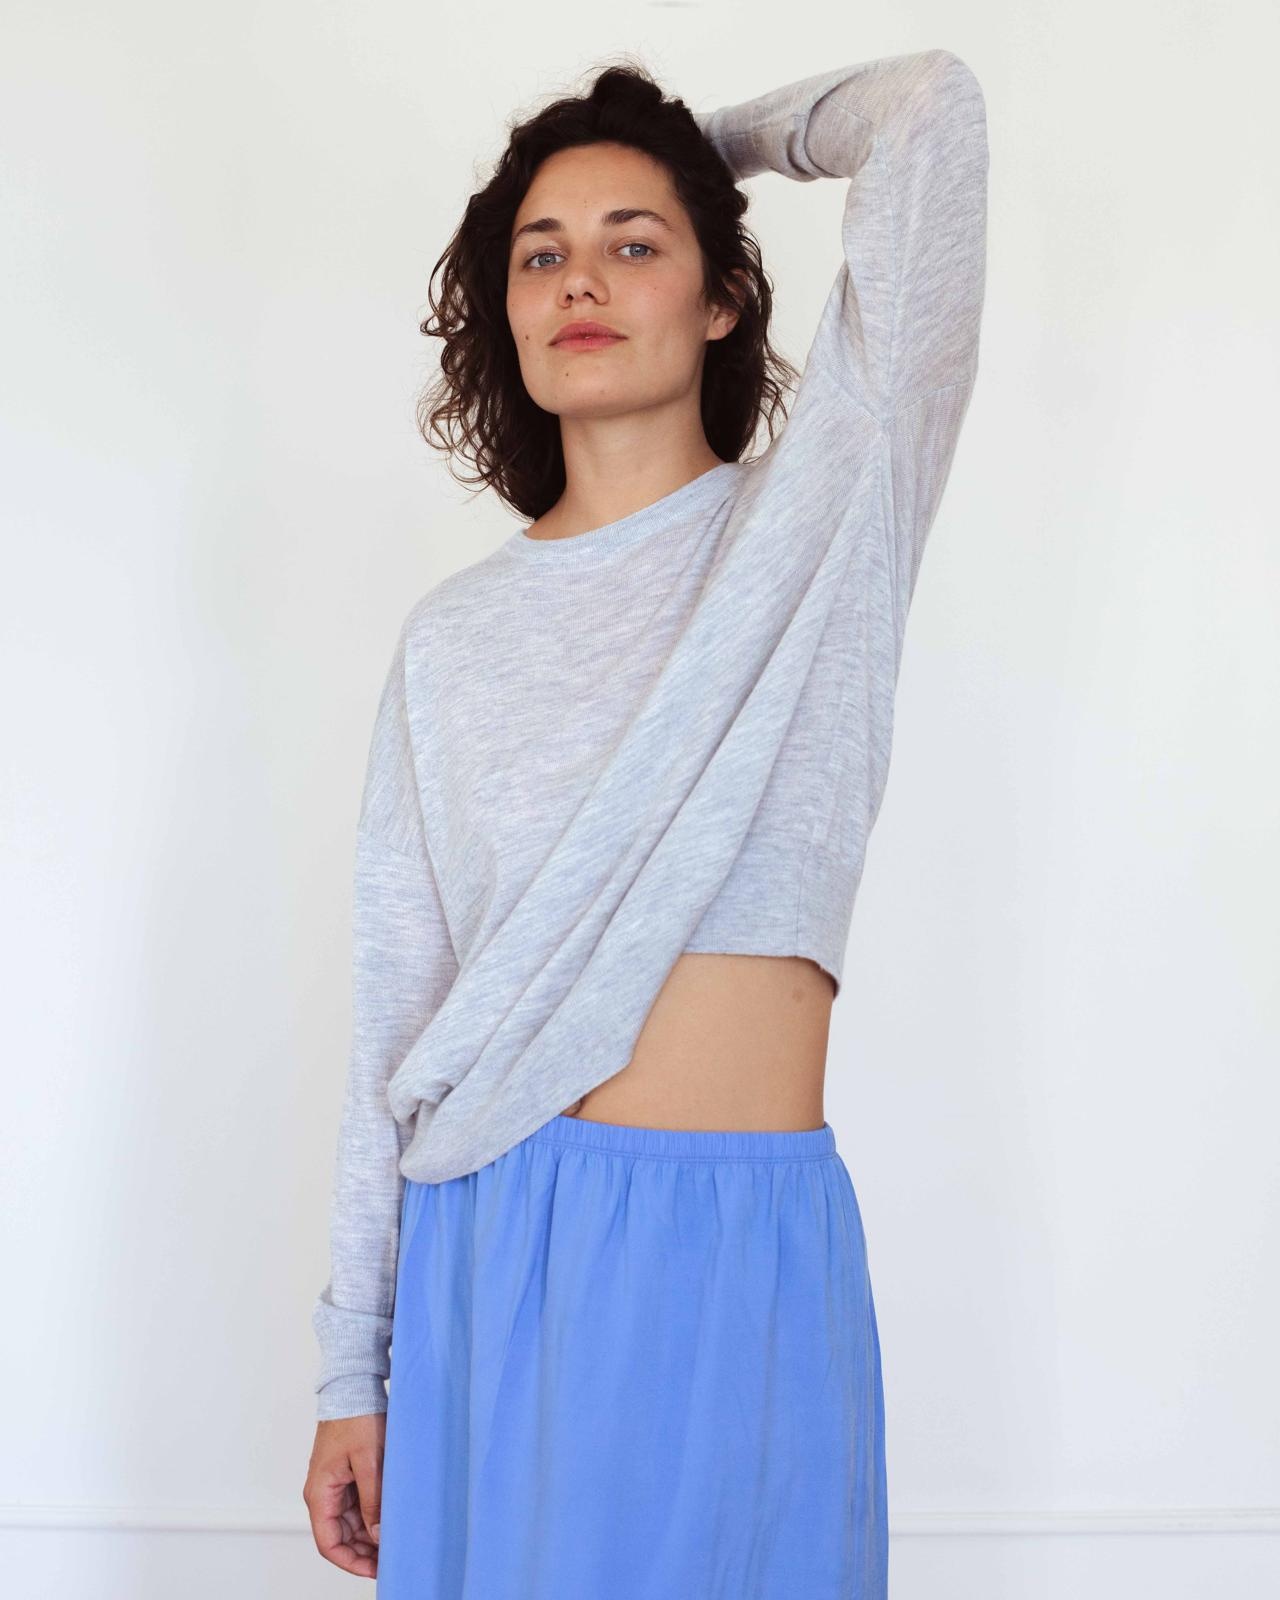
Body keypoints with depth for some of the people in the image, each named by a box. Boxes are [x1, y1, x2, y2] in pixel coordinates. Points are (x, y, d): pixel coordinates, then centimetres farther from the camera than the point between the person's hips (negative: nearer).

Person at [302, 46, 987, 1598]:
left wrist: (710, 136, 13)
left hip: (740, 1254, -2)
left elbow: (930, 104, -6)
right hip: (484, 1253, 3)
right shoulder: (451, 637, 8)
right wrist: (351, 1368, 8)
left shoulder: (817, 523, 0)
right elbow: (396, 1014, 8)